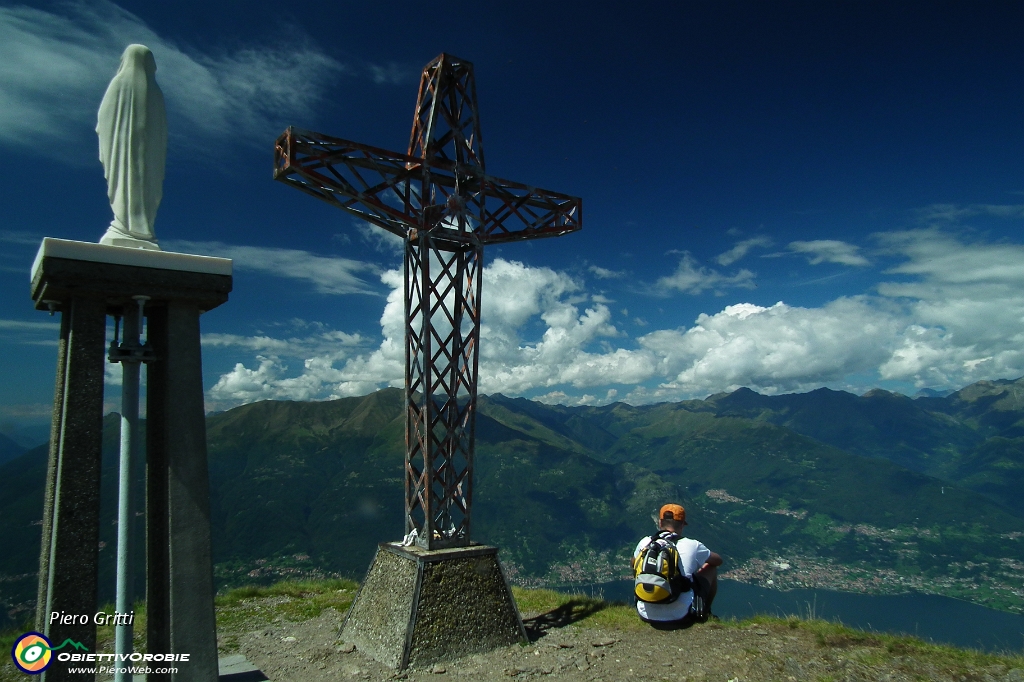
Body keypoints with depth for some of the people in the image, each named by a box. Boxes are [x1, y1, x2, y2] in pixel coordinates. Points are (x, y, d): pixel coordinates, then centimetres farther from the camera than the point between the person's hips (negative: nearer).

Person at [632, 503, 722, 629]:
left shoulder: (645, 543, -2)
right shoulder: (692, 546, -8)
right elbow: (718, 560, 13)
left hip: (647, 616, 2)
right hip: (680, 619, -2)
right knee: (711, 567, 17)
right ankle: (705, 612, 36)